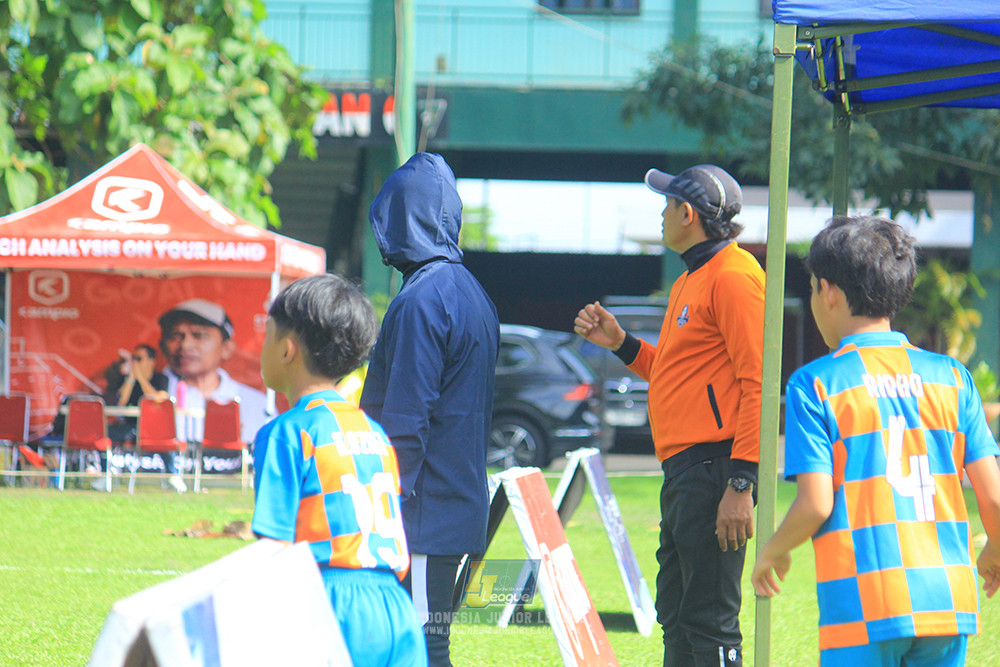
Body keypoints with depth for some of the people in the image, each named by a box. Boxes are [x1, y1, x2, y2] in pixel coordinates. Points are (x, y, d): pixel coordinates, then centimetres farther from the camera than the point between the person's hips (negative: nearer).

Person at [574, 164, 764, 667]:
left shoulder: (734, 276, -12)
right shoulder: (691, 281, 22)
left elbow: (757, 383, -19)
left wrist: (741, 484, -24)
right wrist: (621, 344, 19)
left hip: (715, 466, -11)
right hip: (682, 472, 11)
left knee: (710, 621, -12)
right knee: (676, 619, 15)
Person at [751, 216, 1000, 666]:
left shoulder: (815, 384, -3)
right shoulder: (952, 377, 8)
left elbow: (815, 505, -9)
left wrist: (771, 552, 11)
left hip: (864, 608, -4)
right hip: (949, 603, 4)